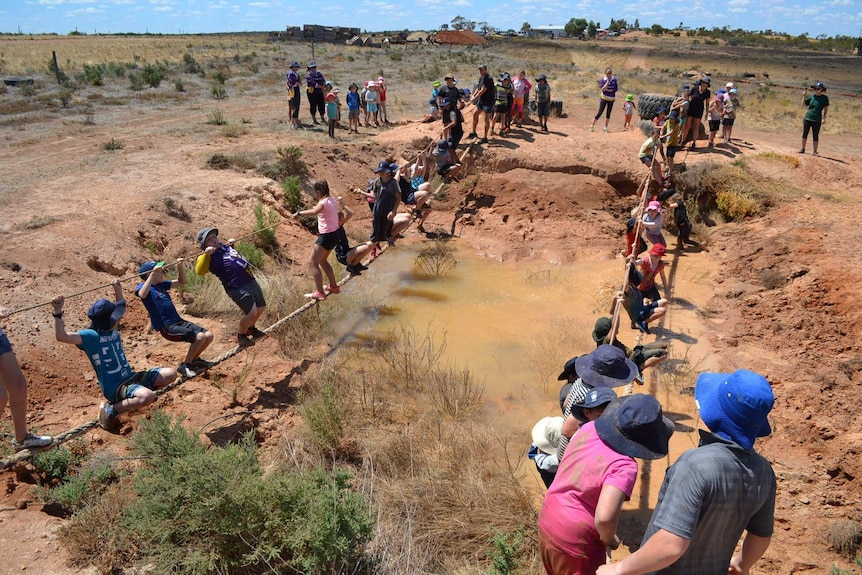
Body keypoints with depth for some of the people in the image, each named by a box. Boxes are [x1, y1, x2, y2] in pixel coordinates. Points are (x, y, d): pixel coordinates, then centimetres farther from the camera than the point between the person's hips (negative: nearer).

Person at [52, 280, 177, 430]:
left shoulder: (112, 329, 6)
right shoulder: (91, 336, -15)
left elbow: (119, 307, 27)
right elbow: (62, 336, -31)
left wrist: (118, 290, 19)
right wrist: (58, 312, -38)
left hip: (131, 377, 8)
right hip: (114, 387, -8)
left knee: (171, 373, 1)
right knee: (148, 397, -36)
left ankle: (136, 394, 12)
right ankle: (111, 409, -11)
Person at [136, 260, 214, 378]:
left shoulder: (162, 284, 15)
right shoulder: (142, 287, -7)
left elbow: (181, 282, 24)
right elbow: (142, 295, -32)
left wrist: (180, 266, 8)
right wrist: (153, 274, -32)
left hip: (179, 322, 8)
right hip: (167, 328, -8)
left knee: (209, 335, -4)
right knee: (200, 336, -25)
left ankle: (194, 360, 17)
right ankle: (185, 366, -7)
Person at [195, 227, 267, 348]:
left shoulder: (224, 247, 15)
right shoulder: (208, 257, -9)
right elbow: (200, 271, -29)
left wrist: (231, 244, 24)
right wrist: (206, 254, -32)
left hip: (251, 281, 9)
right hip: (238, 288, -9)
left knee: (261, 308, 18)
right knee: (251, 313, -15)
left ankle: (251, 329, 44)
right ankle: (240, 336, 12)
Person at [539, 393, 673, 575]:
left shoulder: (589, 428, -8)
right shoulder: (623, 466, -28)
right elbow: (604, 517, -39)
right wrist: (609, 539, -16)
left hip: (547, 523, 7)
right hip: (576, 544, -6)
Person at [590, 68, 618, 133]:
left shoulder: (614, 79, 1)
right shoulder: (602, 80, -10)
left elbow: (616, 88, 1)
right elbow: (603, 89, -21)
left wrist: (607, 89, -10)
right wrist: (608, 81, -23)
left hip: (611, 99, 4)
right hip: (604, 98, -4)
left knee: (608, 113, 6)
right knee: (600, 112, -6)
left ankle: (605, 128, 14)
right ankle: (592, 125, 5)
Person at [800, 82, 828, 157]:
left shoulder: (824, 98, -1)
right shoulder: (811, 97, 6)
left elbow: (826, 108, 1)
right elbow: (803, 104, 11)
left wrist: (824, 118, -7)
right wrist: (804, 96, 0)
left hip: (817, 120, -3)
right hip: (807, 118, 3)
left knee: (815, 136, 1)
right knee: (804, 134, 8)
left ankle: (815, 152, 7)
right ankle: (803, 149, 20)